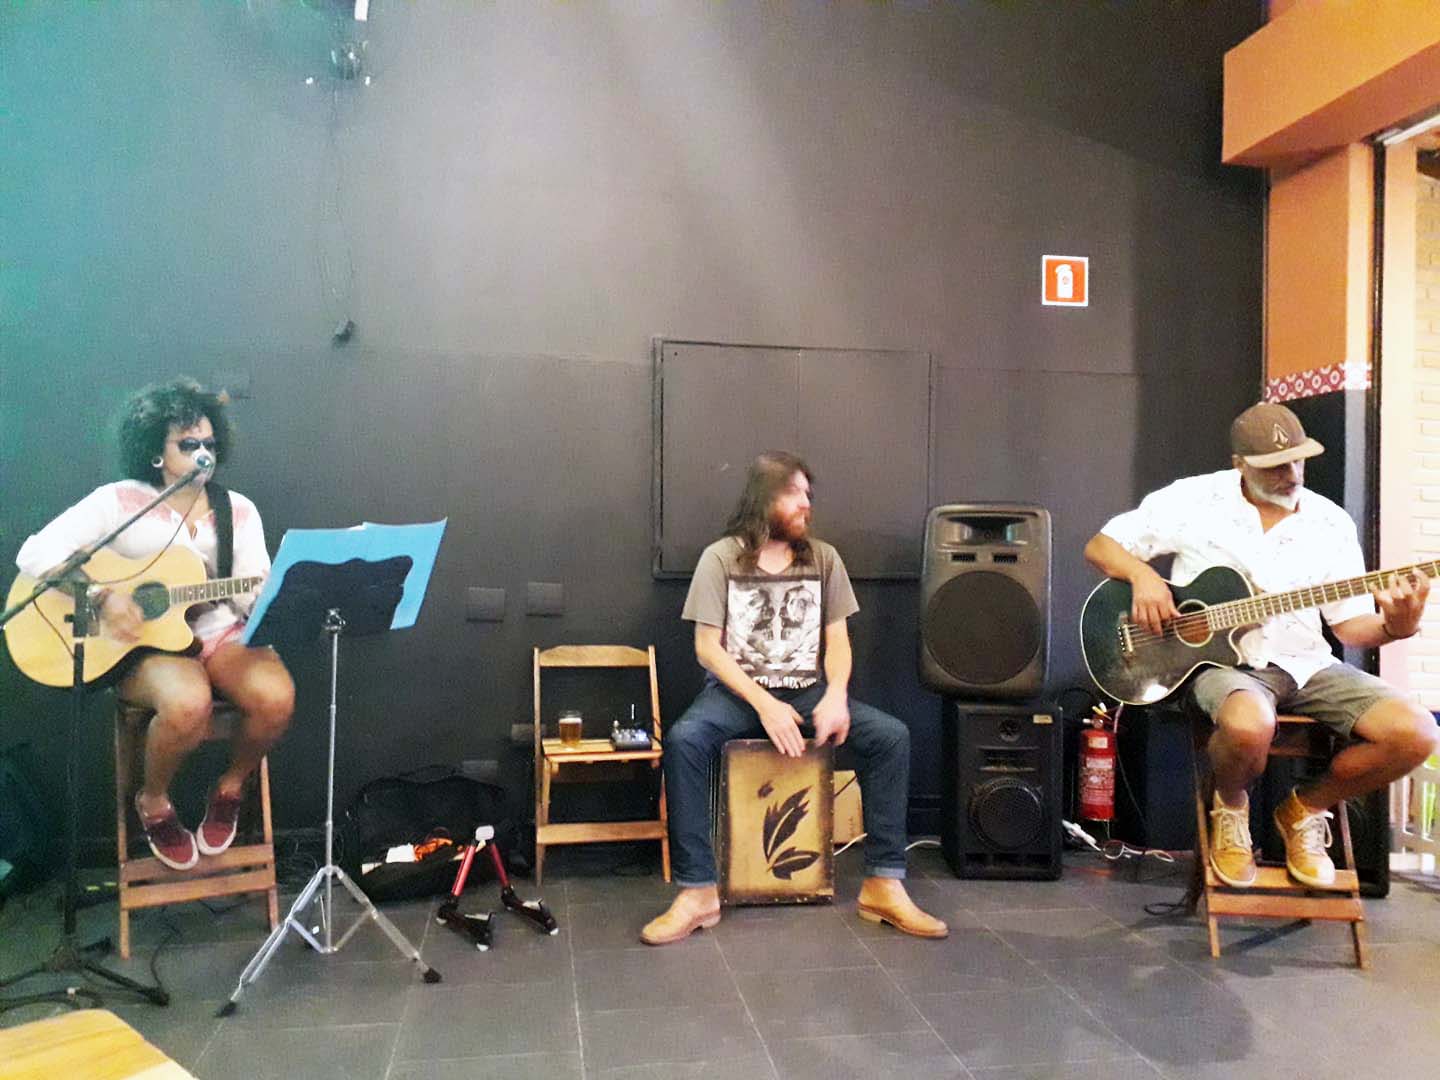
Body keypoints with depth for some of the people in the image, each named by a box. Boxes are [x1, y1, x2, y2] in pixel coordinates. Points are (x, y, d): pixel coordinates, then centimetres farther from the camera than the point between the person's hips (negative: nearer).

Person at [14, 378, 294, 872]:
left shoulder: (238, 510, 7)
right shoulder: (119, 501, -2)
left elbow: (255, 596, 0)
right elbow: (35, 553, -8)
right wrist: (103, 595, -21)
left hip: (220, 632, 3)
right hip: (140, 644, -3)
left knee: (276, 697, -29)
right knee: (188, 703, -36)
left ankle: (230, 787, 5)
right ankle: (152, 801, -1)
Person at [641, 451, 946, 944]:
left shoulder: (824, 557, 6)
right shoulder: (720, 558, -3)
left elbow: (837, 639, 5)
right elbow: (707, 647, -7)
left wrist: (836, 697, -15)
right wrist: (764, 705, -19)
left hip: (809, 691, 3)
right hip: (738, 691, -2)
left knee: (891, 735, -21)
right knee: (683, 740, -32)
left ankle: (884, 885, -13)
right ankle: (697, 891, -23)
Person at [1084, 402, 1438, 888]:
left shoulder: (1331, 523, 7)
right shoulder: (1195, 500, -3)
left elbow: (1350, 625, 8)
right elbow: (1100, 546, 0)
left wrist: (1393, 627, -14)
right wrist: (1143, 576, -20)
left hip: (1307, 665, 5)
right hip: (1222, 659, -4)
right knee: (1249, 726, -39)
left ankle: (1307, 808, 11)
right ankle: (1230, 807, -1)